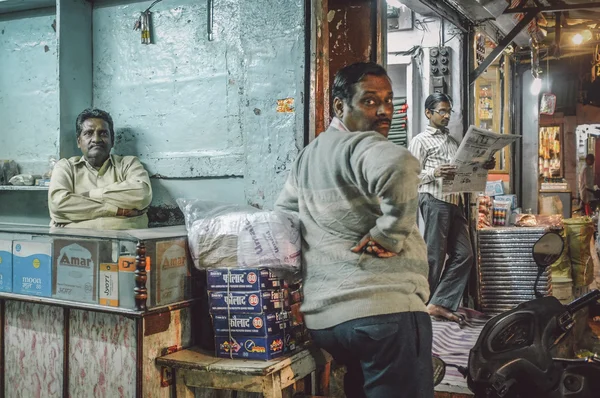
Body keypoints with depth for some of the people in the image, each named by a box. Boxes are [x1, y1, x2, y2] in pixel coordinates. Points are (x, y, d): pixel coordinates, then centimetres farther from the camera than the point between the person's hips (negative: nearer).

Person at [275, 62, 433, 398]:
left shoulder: (308, 155, 16)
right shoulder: (362, 147, -11)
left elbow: (283, 212, 30)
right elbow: (401, 169, -33)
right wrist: (389, 236, -20)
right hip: (386, 308, -9)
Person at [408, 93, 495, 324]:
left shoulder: (452, 140, 22)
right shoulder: (421, 141, 0)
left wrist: (483, 166, 8)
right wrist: (435, 173, -24)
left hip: (455, 201, 8)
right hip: (434, 200, -8)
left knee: (464, 255, 3)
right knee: (434, 256, -3)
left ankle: (439, 304, 7)